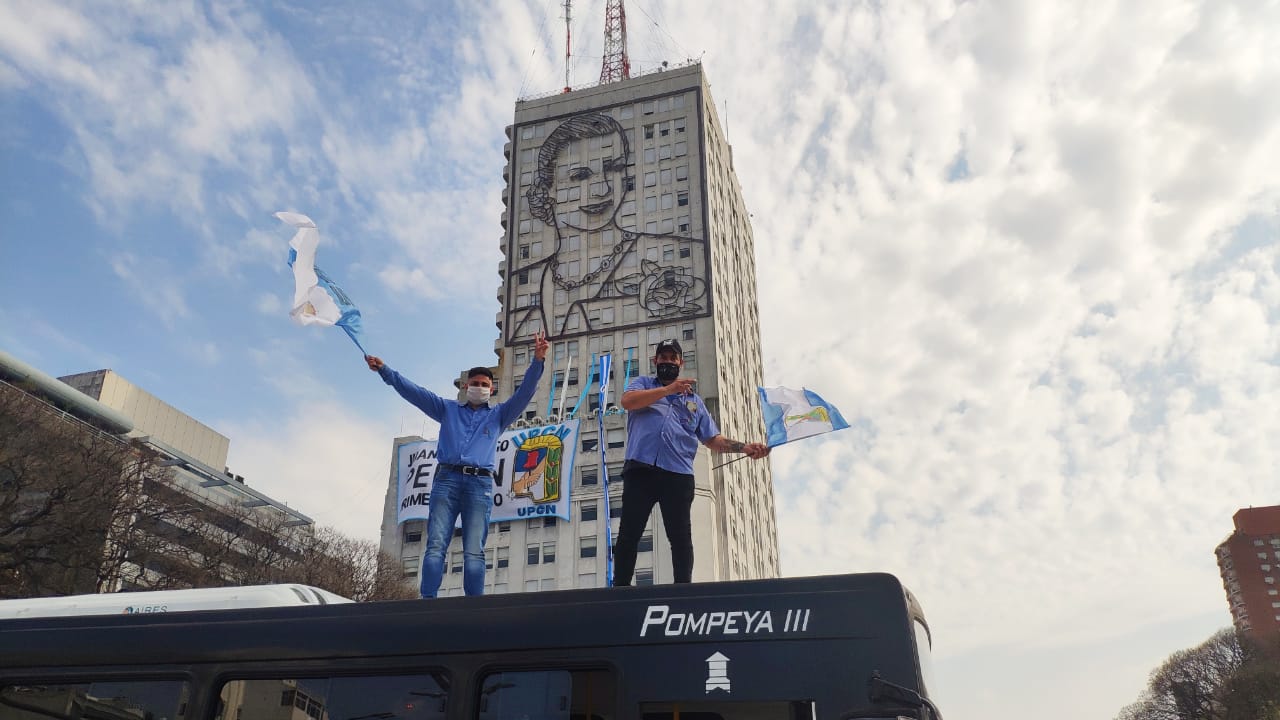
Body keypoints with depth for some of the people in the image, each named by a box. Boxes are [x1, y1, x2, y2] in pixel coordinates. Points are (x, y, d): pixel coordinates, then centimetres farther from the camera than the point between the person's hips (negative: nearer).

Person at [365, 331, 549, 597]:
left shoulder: (499, 414, 22)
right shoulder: (447, 408, 23)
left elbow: (524, 392, 9)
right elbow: (413, 391, 16)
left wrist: (537, 361, -5)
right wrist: (384, 370, 6)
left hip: (479, 484, 0)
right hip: (446, 479, 1)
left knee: (474, 552, -7)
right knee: (435, 546, -10)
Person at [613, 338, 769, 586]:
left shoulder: (694, 400, 25)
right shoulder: (643, 384, 19)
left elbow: (713, 440, 20)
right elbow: (627, 401, -5)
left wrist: (745, 447, 4)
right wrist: (668, 389, -10)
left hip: (678, 474, 2)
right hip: (641, 468, -2)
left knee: (680, 536, -1)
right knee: (629, 532, -3)